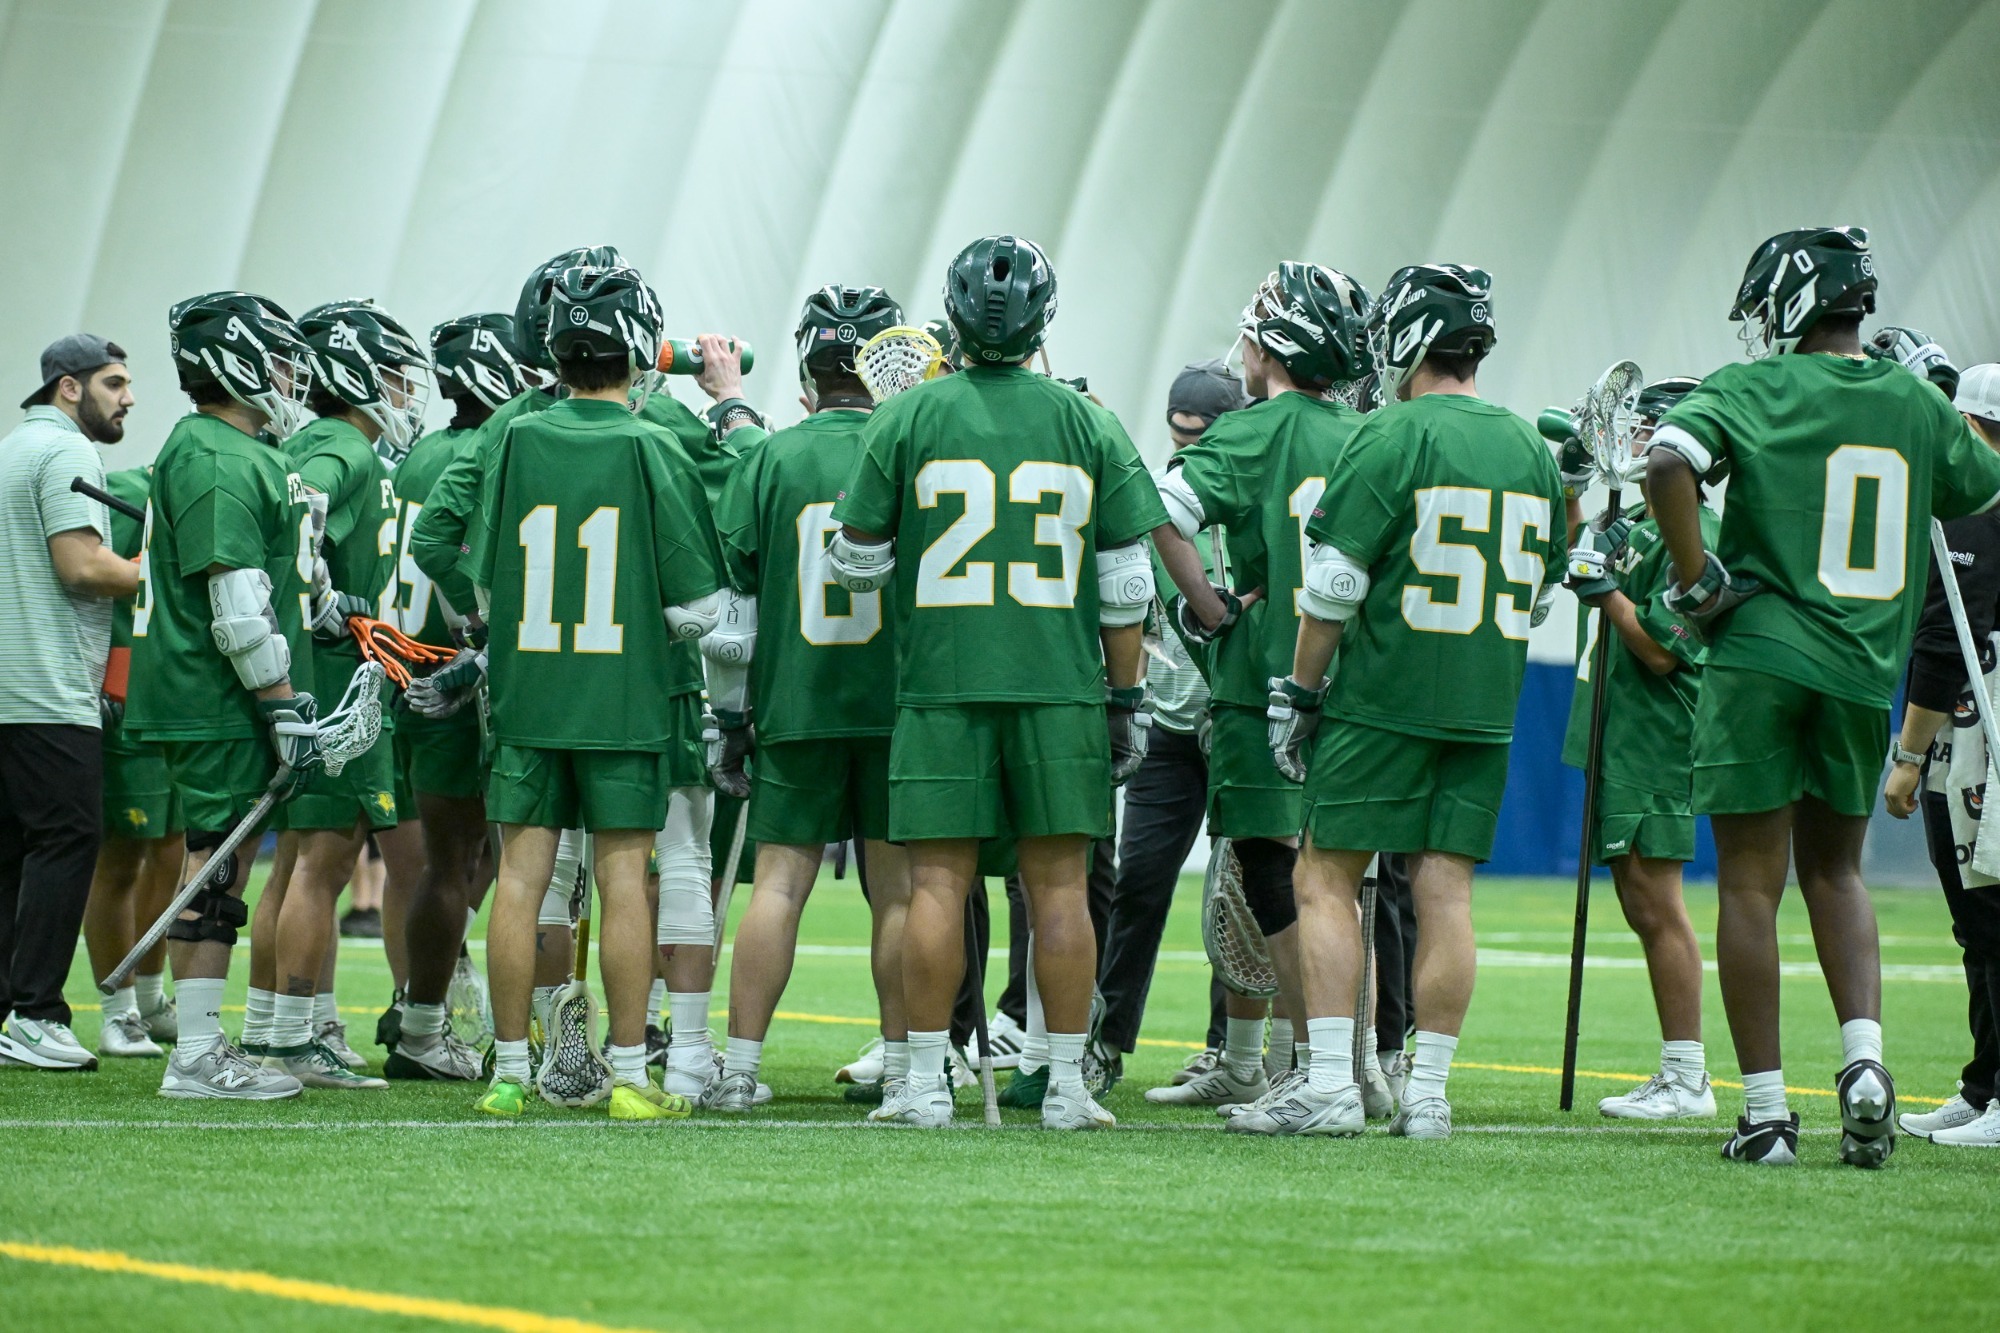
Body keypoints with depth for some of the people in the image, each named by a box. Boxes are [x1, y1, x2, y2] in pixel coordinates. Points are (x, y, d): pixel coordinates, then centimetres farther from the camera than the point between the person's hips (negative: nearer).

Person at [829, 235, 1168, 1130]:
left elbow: (858, 565, 3)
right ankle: (1067, 1087, 6)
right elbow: (1124, 585, 4)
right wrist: (1126, 697, 12)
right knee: (1058, 884, 4)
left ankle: (926, 1083, 2)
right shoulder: (1088, 426, 2)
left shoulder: (907, 421, -2)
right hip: (1060, 687, 1)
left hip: (941, 684, -1)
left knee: (938, 881, 2)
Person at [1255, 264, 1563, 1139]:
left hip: (1382, 700, -6)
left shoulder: (1393, 439, -11)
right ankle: (1426, 1091, 5)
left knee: (1326, 879, 1)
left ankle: (1330, 1082, -5)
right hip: (1485, 707, 6)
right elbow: (1539, 594, 16)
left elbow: (1333, 584, -12)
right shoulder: (1531, 450, 10)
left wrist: (1300, 689, -3)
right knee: (1444, 892, 6)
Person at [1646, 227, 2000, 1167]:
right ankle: (1864, 1055, -1)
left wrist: (1695, 580, -12)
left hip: (1760, 655, -4)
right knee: (1834, 870, 20)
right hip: (1866, 667, 4)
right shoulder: (1916, 404, 8)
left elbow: (1670, 465, -22)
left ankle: (1765, 1109, 2)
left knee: (1750, 884, 2)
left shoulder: (1750, 391, -5)